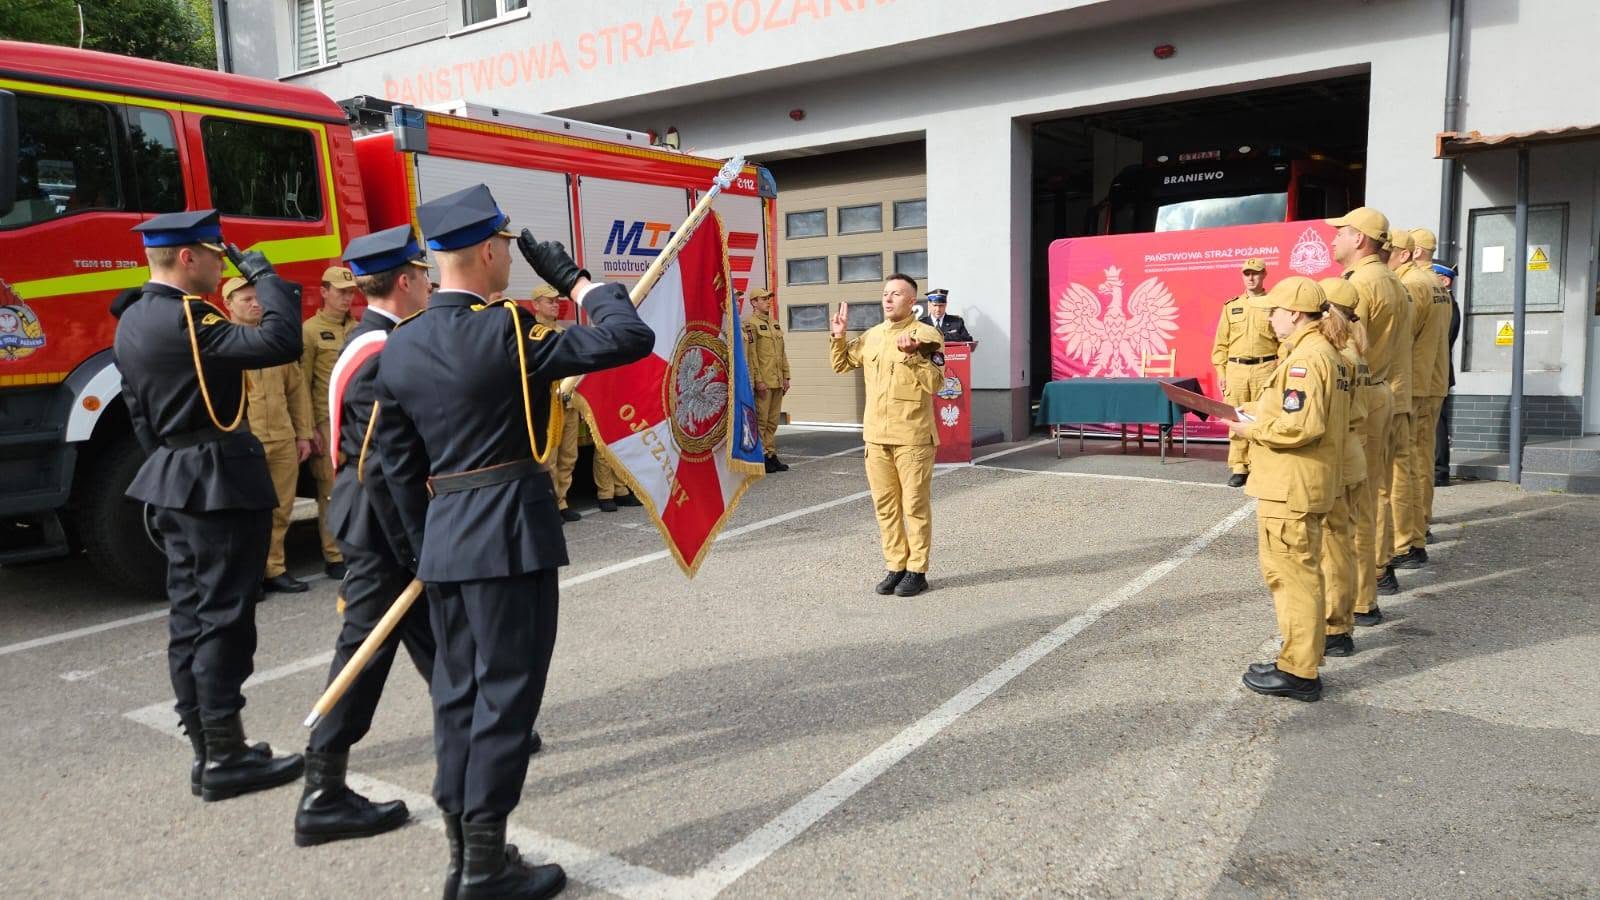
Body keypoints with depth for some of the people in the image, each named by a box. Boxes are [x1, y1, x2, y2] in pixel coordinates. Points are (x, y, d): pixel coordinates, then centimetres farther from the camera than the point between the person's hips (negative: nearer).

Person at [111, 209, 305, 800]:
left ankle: (206, 750, 22)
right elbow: (280, 342, -30)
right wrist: (263, 273, -16)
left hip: (174, 481, 10)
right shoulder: (184, 318, -19)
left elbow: (140, 414, 18)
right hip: (220, 482, -10)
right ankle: (225, 760, 5)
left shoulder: (133, 322, 12)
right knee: (224, 617, -3)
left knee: (190, 616, 12)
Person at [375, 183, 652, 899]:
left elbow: (398, 466, 13)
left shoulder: (399, 348, 8)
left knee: (458, 692, 14)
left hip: (444, 538, 7)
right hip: (511, 534, -7)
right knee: (506, 692, 1)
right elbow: (631, 338, -15)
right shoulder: (508, 331, -13)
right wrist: (573, 279, -2)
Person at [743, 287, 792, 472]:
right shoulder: (751, 324, -7)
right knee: (760, 421, -4)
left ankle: (771, 455, 17)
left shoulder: (775, 323, 18)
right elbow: (751, 355, -13)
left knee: (773, 421, 11)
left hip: (777, 382, 8)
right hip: (763, 382, -8)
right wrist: (758, 381, -17)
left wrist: (786, 377, 13)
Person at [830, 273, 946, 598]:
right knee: (885, 506, 11)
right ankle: (896, 567, 22)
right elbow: (841, 364, 25)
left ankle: (916, 571, 10)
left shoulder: (925, 335, -6)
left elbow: (935, 382, -15)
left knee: (915, 505, 1)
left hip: (913, 437, -6)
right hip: (876, 436, 6)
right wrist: (838, 336, 10)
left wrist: (913, 355, -26)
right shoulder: (871, 336, 12)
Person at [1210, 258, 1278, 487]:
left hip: (1265, 369, -2)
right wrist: (1220, 372, 4)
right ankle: (1239, 468, 9)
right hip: (1235, 369, 2)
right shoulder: (1231, 306, 12)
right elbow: (1221, 343, 10)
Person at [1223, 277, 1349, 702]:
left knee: (1290, 573, -3)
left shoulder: (1305, 359, -19)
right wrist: (1255, 411, 9)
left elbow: (1301, 426, -26)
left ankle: (1298, 672, 4)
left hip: (1290, 489, -11)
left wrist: (1252, 429, -13)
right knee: (1299, 570, 18)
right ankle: (1302, 658, 28)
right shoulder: (1327, 353, 15)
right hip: (1303, 485, 11)